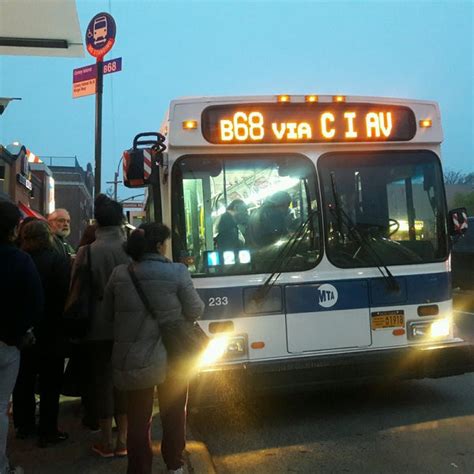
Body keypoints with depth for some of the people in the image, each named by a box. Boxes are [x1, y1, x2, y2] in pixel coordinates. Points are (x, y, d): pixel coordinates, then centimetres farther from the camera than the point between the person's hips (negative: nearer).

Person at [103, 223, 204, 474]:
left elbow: (108, 313, 8)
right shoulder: (177, 272, -13)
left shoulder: (119, 274, -3)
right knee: (174, 414, 18)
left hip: (133, 359, 2)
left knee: (138, 418, 14)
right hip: (173, 356, -1)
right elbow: (195, 311, -7)